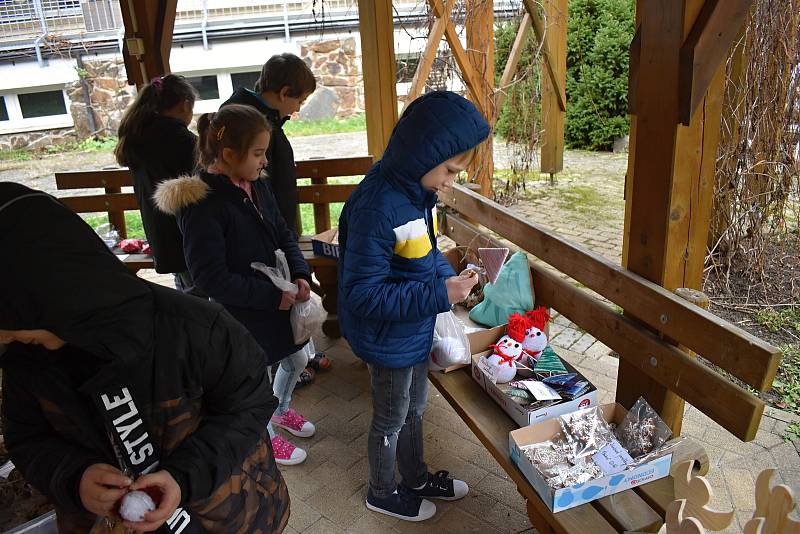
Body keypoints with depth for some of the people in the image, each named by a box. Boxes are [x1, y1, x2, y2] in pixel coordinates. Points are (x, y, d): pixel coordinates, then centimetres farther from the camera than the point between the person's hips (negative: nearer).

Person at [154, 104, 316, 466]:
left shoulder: (254, 187, -1)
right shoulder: (202, 205, -25)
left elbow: (284, 235, 8)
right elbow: (211, 278, -26)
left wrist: (301, 275, -9)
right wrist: (273, 295, -24)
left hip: (280, 298, 8)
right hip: (242, 313, -8)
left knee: (297, 359, 26)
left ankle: (281, 410, 56)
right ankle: (267, 439, 42)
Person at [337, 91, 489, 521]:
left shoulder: (418, 189, -4)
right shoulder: (376, 207, -32)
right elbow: (364, 294, -29)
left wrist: (448, 277, -7)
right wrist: (439, 296, -30)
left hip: (415, 330, 8)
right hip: (388, 338, -8)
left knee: (413, 408, 27)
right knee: (391, 419, 16)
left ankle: (416, 479, 52)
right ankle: (382, 493, 43)